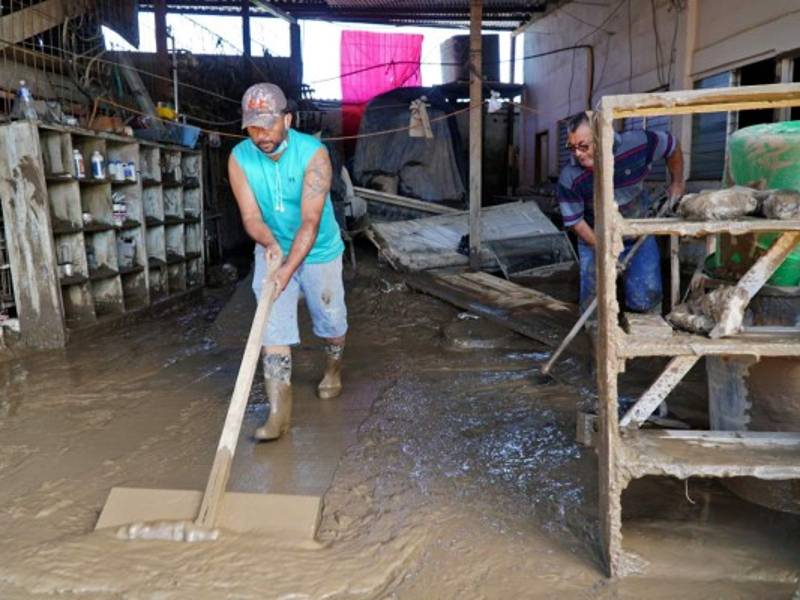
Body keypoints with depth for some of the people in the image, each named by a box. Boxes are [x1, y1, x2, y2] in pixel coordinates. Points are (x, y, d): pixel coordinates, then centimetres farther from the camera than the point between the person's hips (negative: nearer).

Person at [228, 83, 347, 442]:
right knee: (273, 327, -8)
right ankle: (279, 412, -5)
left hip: (319, 252, -1)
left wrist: (288, 269, -41)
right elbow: (250, 215, -15)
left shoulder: (313, 154, -25)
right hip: (271, 252, 2)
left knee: (330, 321, 12)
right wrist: (269, 243, -37)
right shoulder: (239, 159, -14)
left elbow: (310, 220, -31)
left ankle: (334, 369, 43)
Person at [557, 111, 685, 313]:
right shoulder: (569, 178, -25)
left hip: (639, 236, 1)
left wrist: (677, 184, 7)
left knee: (644, 301, -6)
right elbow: (575, 221, -15)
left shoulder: (636, 144, -22)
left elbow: (672, 146, -1)